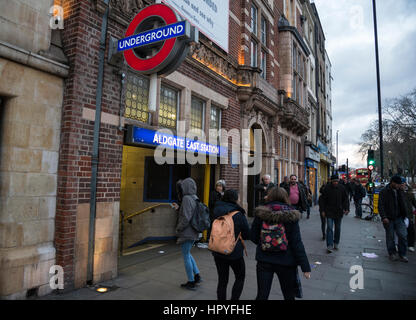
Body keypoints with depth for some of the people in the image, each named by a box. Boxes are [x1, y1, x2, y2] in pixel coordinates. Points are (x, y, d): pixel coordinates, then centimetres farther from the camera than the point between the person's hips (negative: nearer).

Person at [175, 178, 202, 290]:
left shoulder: (187, 198, -20)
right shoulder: (195, 198, 5)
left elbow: (186, 218, -24)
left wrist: (178, 229, -10)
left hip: (187, 233, -8)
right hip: (193, 232, 8)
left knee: (186, 256, 7)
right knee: (187, 254, 25)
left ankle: (191, 282, 19)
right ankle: (197, 275, 27)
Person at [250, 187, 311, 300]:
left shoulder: (261, 213, -6)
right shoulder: (291, 215, -10)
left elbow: (253, 237, 0)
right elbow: (297, 242, -12)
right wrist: (305, 267, -6)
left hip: (264, 260, 1)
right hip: (286, 261, -1)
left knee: (262, 295, 13)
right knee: (289, 295, 20)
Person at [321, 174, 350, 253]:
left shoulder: (342, 188, 0)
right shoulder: (327, 188, -5)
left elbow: (345, 199, 4)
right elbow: (323, 200, -1)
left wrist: (346, 209, -7)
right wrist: (323, 210, -3)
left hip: (339, 212, 2)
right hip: (329, 212, -2)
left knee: (338, 228, 12)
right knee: (329, 228, -7)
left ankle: (336, 243, 28)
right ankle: (329, 245, -6)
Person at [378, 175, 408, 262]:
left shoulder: (400, 191, 9)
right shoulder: (384, 192, -9)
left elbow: (403, 205, 18)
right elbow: (381, 206, -12)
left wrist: (404, 215, 11)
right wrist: (384, 217, -20)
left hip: (399, 218, 4)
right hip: (389, 219, -4)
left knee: (403, 236, -1)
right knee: (390, 237, 7)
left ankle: (402, 255, 12)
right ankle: (392, 254, 21)